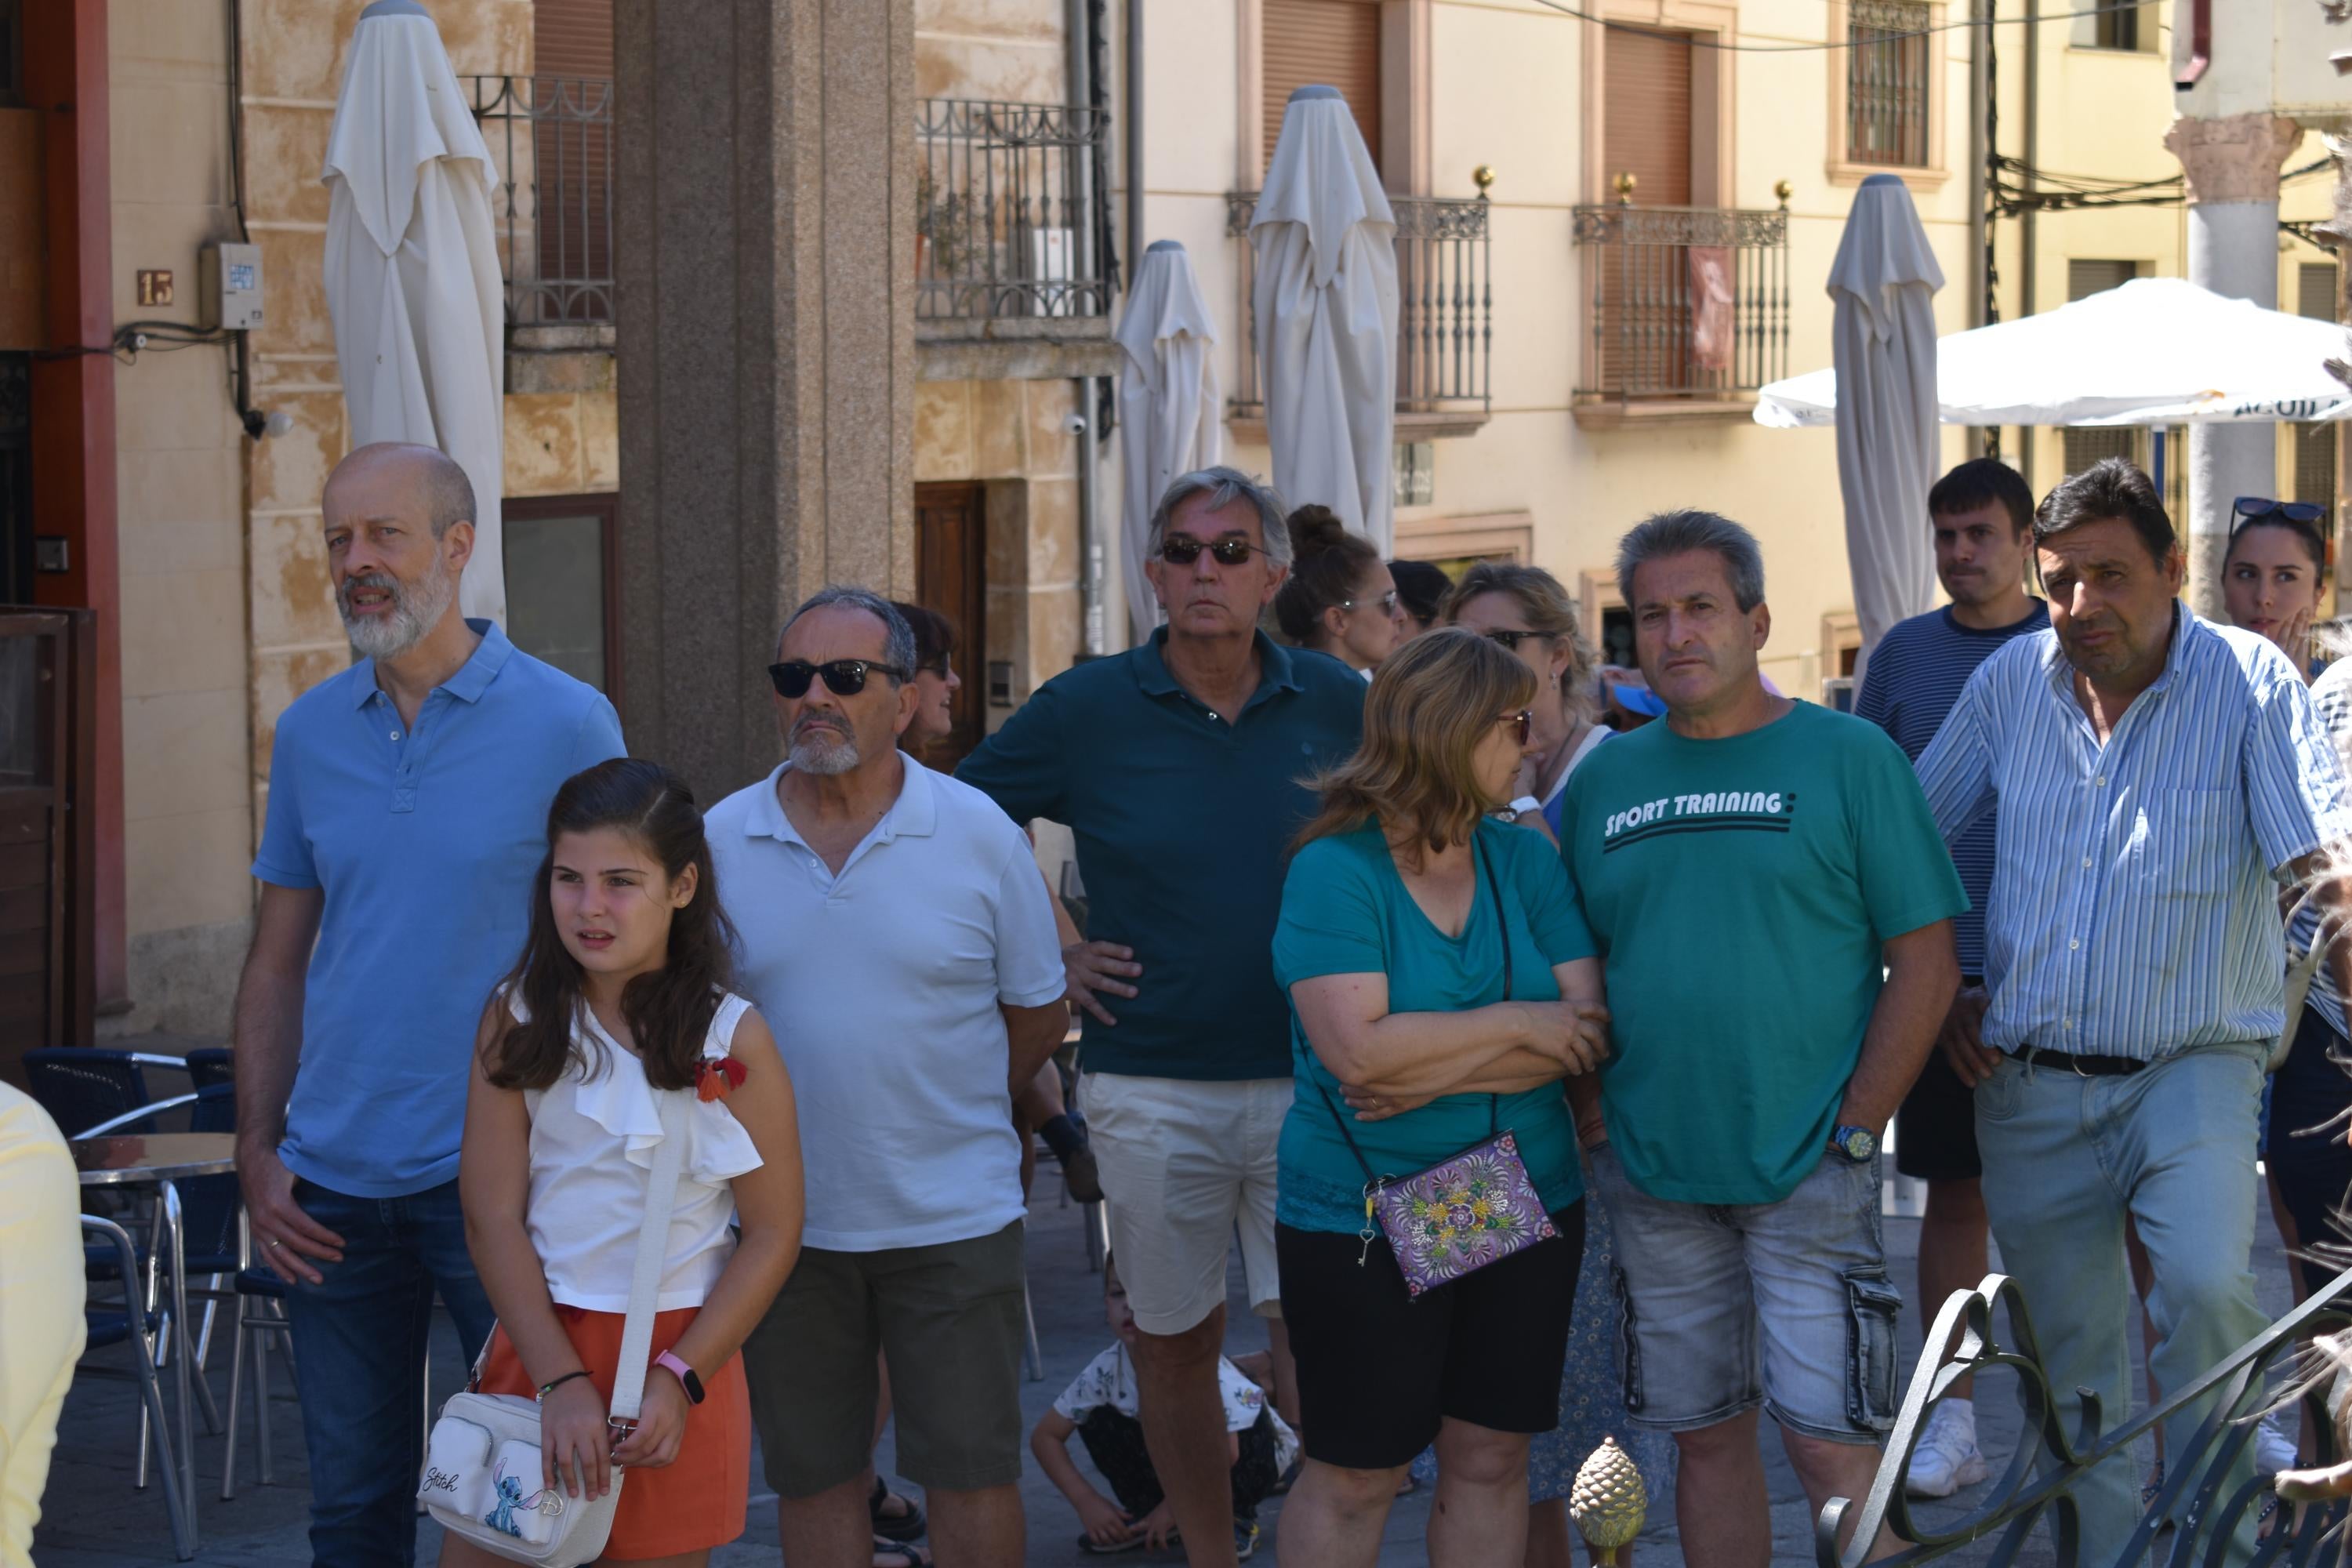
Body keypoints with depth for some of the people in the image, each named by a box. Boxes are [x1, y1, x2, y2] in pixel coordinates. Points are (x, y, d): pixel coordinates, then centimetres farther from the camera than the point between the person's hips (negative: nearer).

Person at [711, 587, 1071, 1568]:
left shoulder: (978, 833, -3)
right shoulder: (721, 842, 0)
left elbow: (1038, 1018, 5)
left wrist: (939, 1112, 6)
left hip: (954, 1219, -1)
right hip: (786, 1222, 2)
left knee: (971, 1477, 3)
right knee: (814, 1480, 10)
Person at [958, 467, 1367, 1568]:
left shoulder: (1335, 704, 3)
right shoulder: (1086, 710, -1)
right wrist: (1047, 958, 2)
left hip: (1306, 1076, 0)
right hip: (1151, 1091, 0)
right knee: (1175, 1346, 9)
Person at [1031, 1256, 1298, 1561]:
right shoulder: (1106, 1371, -19)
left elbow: (1225, 1452, -40)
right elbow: (1045, 1436, -11)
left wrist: (1173, 1507, -28)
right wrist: (1087, 1501, -23)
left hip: (1252, 1448, -4)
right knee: (1097, 1422, -18)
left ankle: (1237, 1516, -13)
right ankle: (1145, 1512, 2)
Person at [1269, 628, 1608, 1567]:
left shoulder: (1526, 861, 4)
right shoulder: (1334, 870, -11)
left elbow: (1586, 1032, -6)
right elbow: (1356, 1047, -23)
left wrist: (1434, 1073, -18)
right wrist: (1517, 1024, -16)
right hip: (1362, 1215, -5)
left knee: (1491, 1459, 10)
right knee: (1354, 1476, 4)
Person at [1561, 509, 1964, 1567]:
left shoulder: (1849, 757, -2)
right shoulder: (1603, 780, 9)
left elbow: (1926, 964, -4)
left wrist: (1854, 1133, -9)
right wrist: (1589, 1124, 2)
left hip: (1807, 1170, -4)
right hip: (1651, 1178, 4)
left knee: (1830, 1442, -8)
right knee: (1707, 1439, 10)